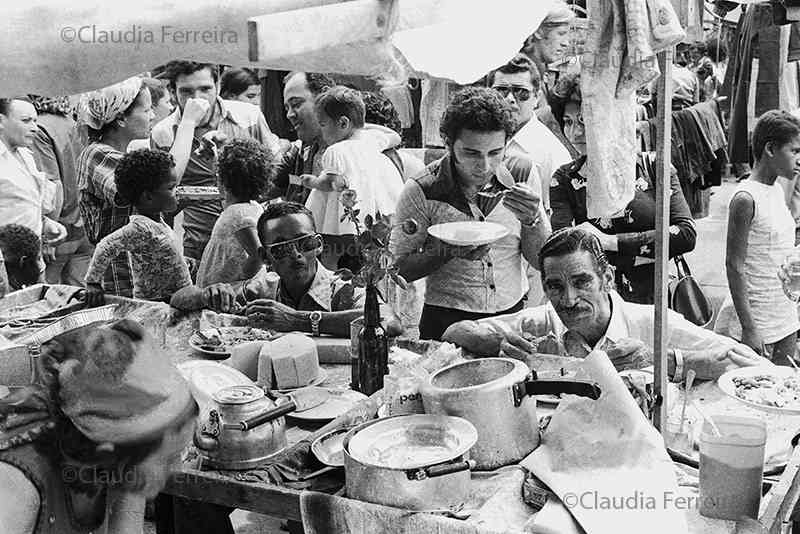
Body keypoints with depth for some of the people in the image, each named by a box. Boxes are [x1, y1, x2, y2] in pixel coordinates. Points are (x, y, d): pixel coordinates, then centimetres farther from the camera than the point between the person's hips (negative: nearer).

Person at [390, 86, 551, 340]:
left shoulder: (521, 176, -2)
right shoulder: (422, 191, -11)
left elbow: (542, 261, 2)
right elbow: (397, 267, -7)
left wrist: (532, 221, -17)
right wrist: (451, 251, -22)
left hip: (513, 317, 3)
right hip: (445, 324, -3)